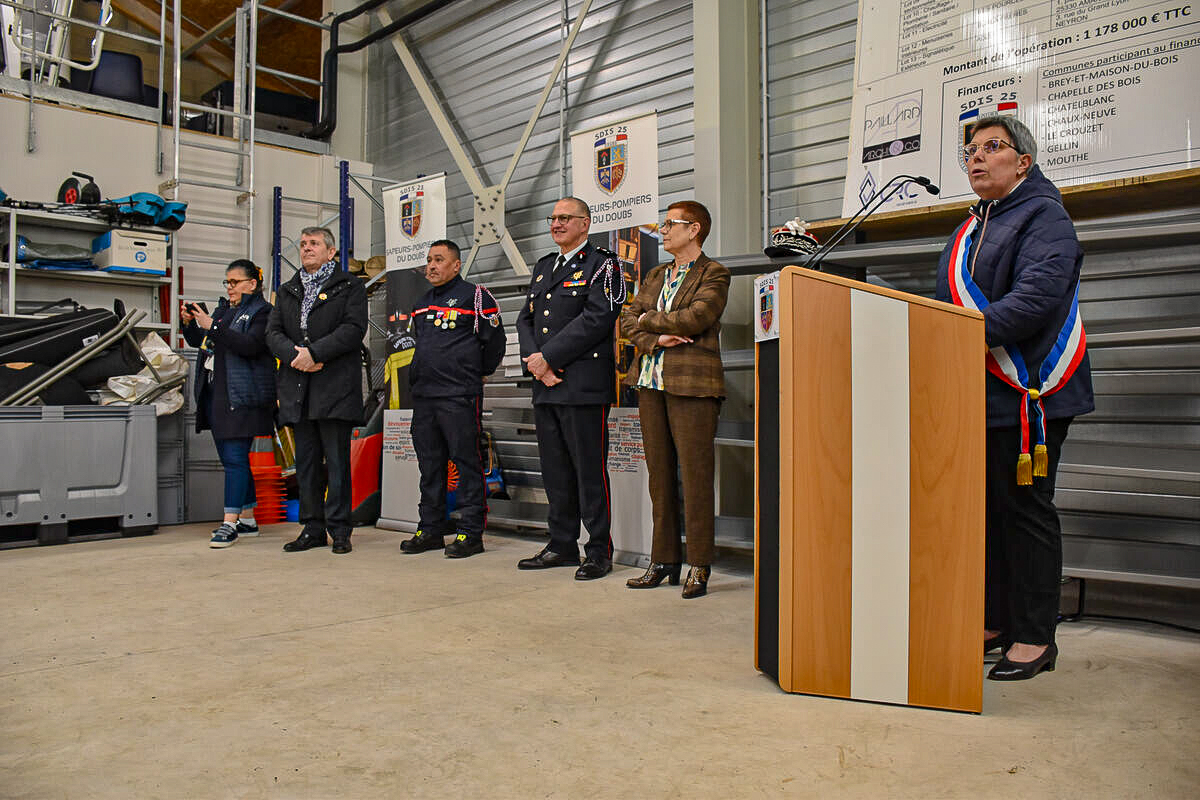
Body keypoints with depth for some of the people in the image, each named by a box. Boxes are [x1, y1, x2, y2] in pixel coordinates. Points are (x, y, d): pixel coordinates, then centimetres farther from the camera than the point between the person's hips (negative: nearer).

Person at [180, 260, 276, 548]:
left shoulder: (262, 311, -4)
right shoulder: (223, 309, 20)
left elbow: (250, 345, -20)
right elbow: (199, 342, 23)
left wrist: (212, 326, -22)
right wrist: (189, 323, 4)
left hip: (241, 397, -9)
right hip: (216, 395, 9)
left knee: (235, 458, -11)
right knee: (231, 458, 11)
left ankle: (230, 523, -9)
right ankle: (247, 519, 20)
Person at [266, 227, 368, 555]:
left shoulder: (349, 286, 6)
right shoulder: (287, 291, 22)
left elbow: (354, 328, -8)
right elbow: (273, 332, 11)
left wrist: (314, 352, -16)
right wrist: (294, 355, -9)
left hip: (335, 386, -5)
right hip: (297, 389, 5)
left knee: (337, 460, -3)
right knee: (306, 461, 8)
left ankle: (339, 529, 4)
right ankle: (313, 528, 16)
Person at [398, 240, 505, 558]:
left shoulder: (474, 296, -3)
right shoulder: (421, 304, 19)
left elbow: (494, 341, -3)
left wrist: (475, 373, 4)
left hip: (459, 396, -7)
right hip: (422, 395, 8)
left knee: (466, 461, -4)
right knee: (429, 464, 11)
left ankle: (471, 533, 1)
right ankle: (431, 530, 20)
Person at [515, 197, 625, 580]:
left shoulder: (602, 265, -2)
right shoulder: (543, 266, 22)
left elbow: (596, 319, -14)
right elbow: (525, 319, 16)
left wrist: (547, 357, -13)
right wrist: (535, 362, -2)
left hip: (584, 387, -7)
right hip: (545, 388, 7)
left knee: (590, 470, -3)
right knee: (555, 470, 12)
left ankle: (599, 552, 6)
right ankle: (562, 545, 23)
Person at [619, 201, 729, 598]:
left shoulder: (713, 274, 1)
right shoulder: (655, 276, 21)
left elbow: (696, 317, -15)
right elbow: (627, 321, 13)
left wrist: (649, 319, -2)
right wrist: (656, 340, -7)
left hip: (692, 383, -6)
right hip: (651, 382, 6)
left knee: (695, 475, -5)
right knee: (659, 475, 8)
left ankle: (699, 566, 4)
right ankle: (664, 560, 17)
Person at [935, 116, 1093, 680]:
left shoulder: (1043, 216, -7)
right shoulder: (972, 228, 20)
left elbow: (1035, 300, -23)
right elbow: (951, 305, 23)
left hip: (1028, 392, -8)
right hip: (977, 395, 8)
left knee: (1026, 510, -2)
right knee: (985, 508, 12)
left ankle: (1034, 638, 9)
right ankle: (994, 623, 23)